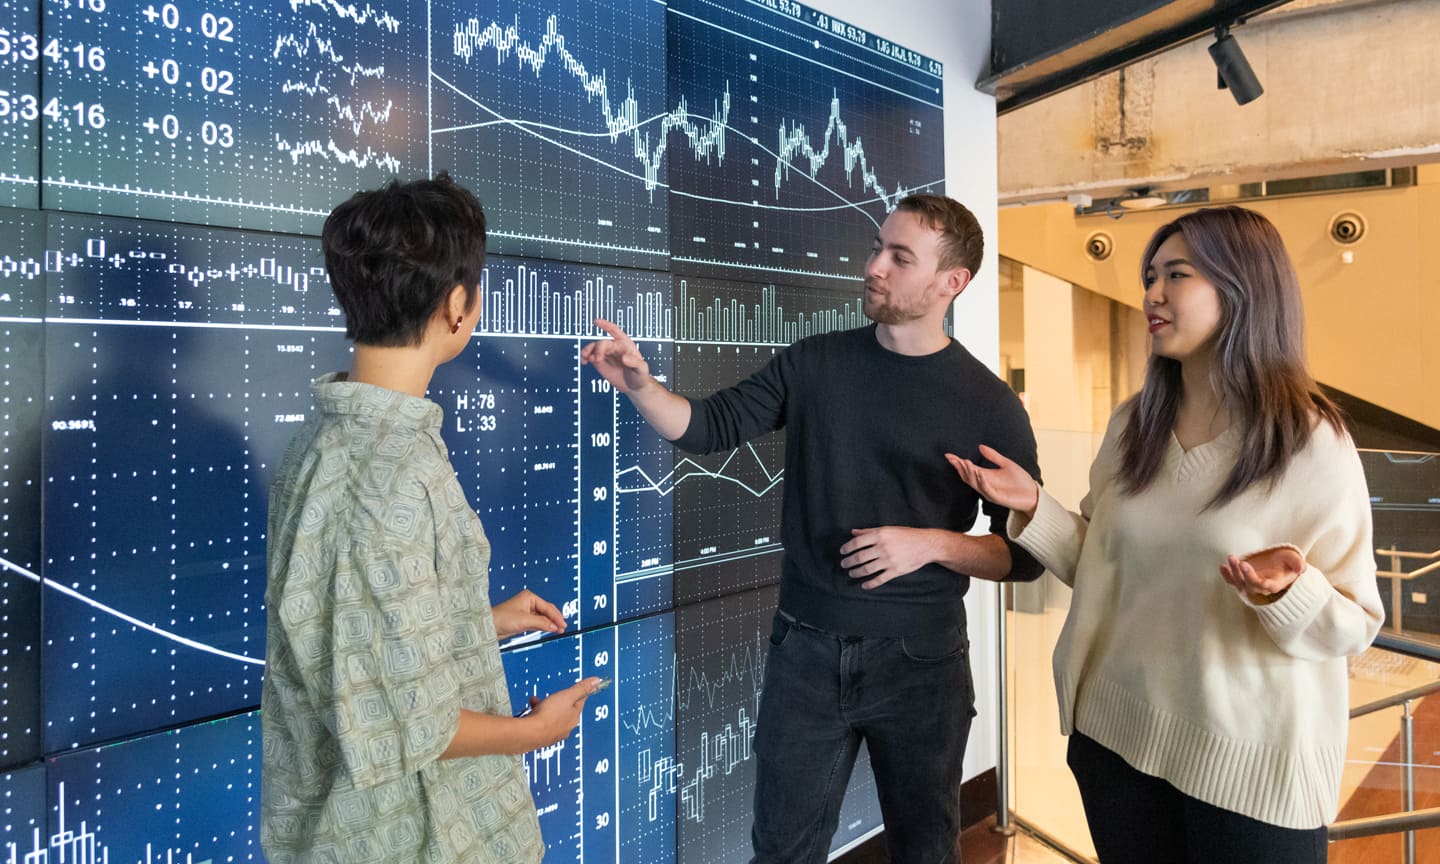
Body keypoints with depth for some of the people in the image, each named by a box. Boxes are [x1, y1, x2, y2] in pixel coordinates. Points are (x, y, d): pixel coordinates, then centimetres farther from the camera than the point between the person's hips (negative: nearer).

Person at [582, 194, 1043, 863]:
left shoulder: (988, 404, -7)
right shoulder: (814, 364, 1)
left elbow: (1025, 554, -4)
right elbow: (708, 428, 0)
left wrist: (931, 544, -20)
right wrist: (641, 386, -18)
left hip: (918, 662, -2)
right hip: (804, 652, 2)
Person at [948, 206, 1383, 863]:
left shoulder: (1312, 444, -11)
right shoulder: (1132, 426, 3)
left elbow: (1355, 624, -9)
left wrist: (1288, 594, -28)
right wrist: (1035, 509, -6)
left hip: (1251, 761, -4)